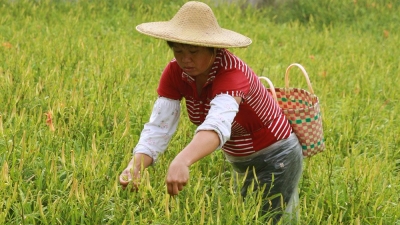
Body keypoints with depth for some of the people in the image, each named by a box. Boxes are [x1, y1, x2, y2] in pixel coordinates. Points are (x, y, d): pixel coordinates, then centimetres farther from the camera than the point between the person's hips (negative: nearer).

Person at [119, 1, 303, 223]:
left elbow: (218, 124, -52)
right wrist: (135, 166, -42)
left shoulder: (231, 72, -34)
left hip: (276, 157, -7)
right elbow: (158, 127, -22)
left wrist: (182, 161, -70)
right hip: (240, 161, 7)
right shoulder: (175, 73, -16)